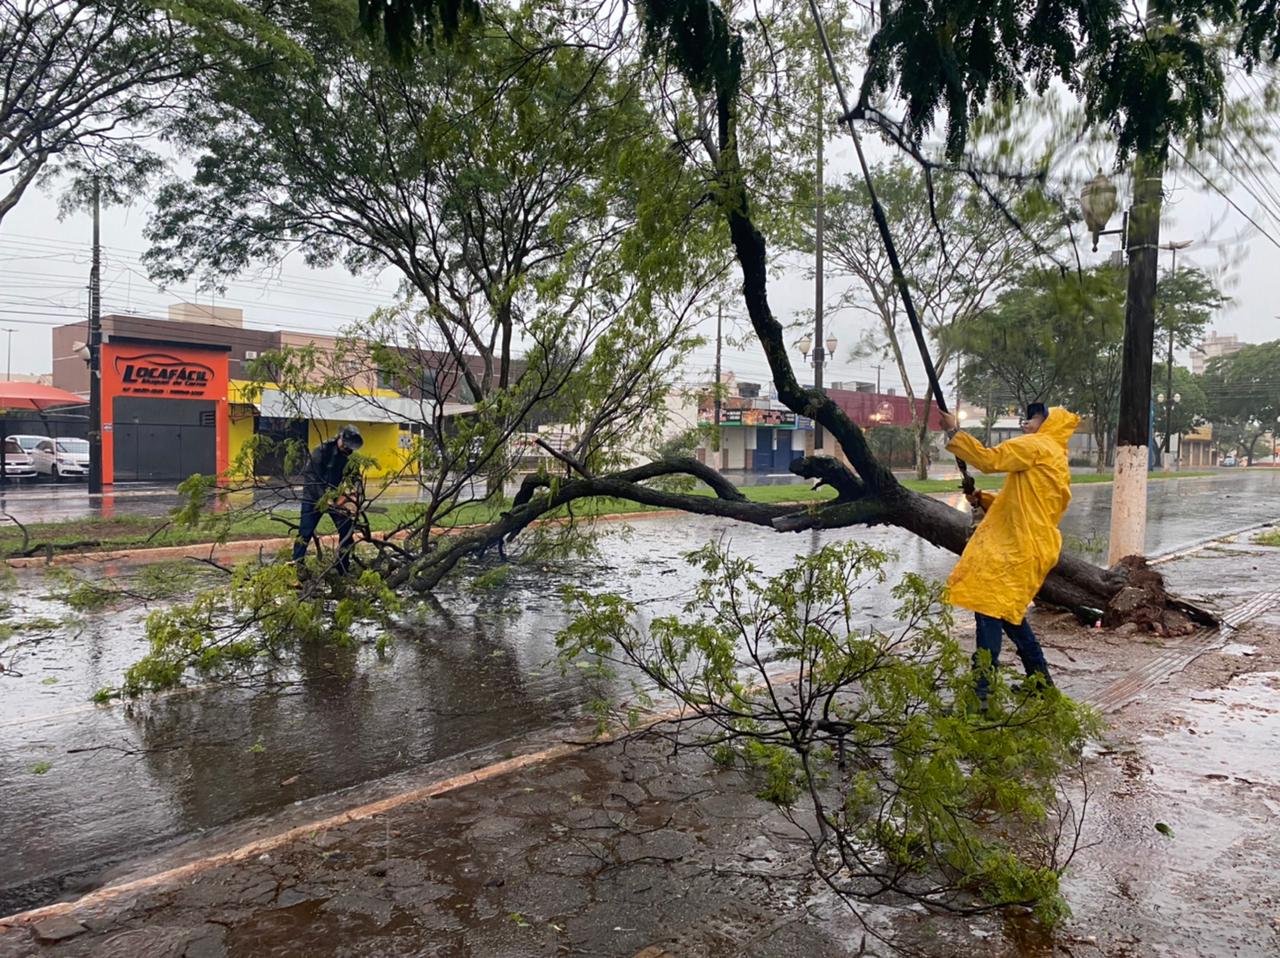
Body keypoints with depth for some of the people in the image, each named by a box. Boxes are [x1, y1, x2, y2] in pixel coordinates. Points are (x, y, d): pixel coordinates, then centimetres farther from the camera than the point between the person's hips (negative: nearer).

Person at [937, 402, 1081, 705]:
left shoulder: (1037, 446, -4)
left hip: (1018, 550, -10)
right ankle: (1040, 681, 28)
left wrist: (954, 433, -11)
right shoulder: (1055, 460, 25)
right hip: (1025, 547, 10)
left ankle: (981, 694, -15)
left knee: (990, 611, -12)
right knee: (1009, 612, 20)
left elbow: (990, 459, -16)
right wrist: (985, 500, 11)